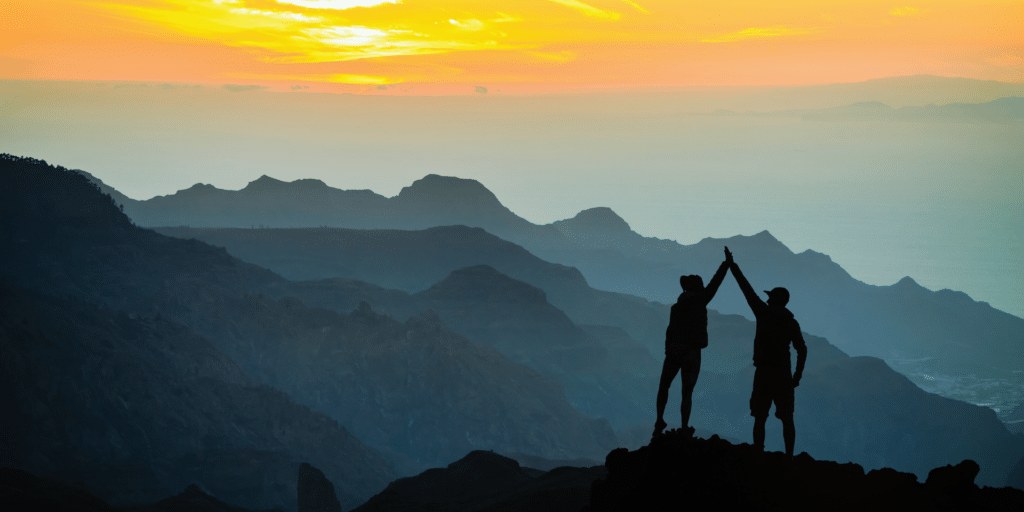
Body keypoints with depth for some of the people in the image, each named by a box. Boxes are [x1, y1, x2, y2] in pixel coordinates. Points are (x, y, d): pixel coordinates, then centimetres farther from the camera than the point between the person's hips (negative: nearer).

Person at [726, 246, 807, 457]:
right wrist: (797, 375, 9)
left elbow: (746, 288, 4)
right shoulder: (791, 323, 6)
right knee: (787, 420, 7)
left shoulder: (763, 312, -1)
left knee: (760, 418, 2)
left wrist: (732, 265, 11)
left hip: (763, 373, -2)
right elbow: (802, 349, 1)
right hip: (783, 374, 2)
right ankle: (789, 457, 2)